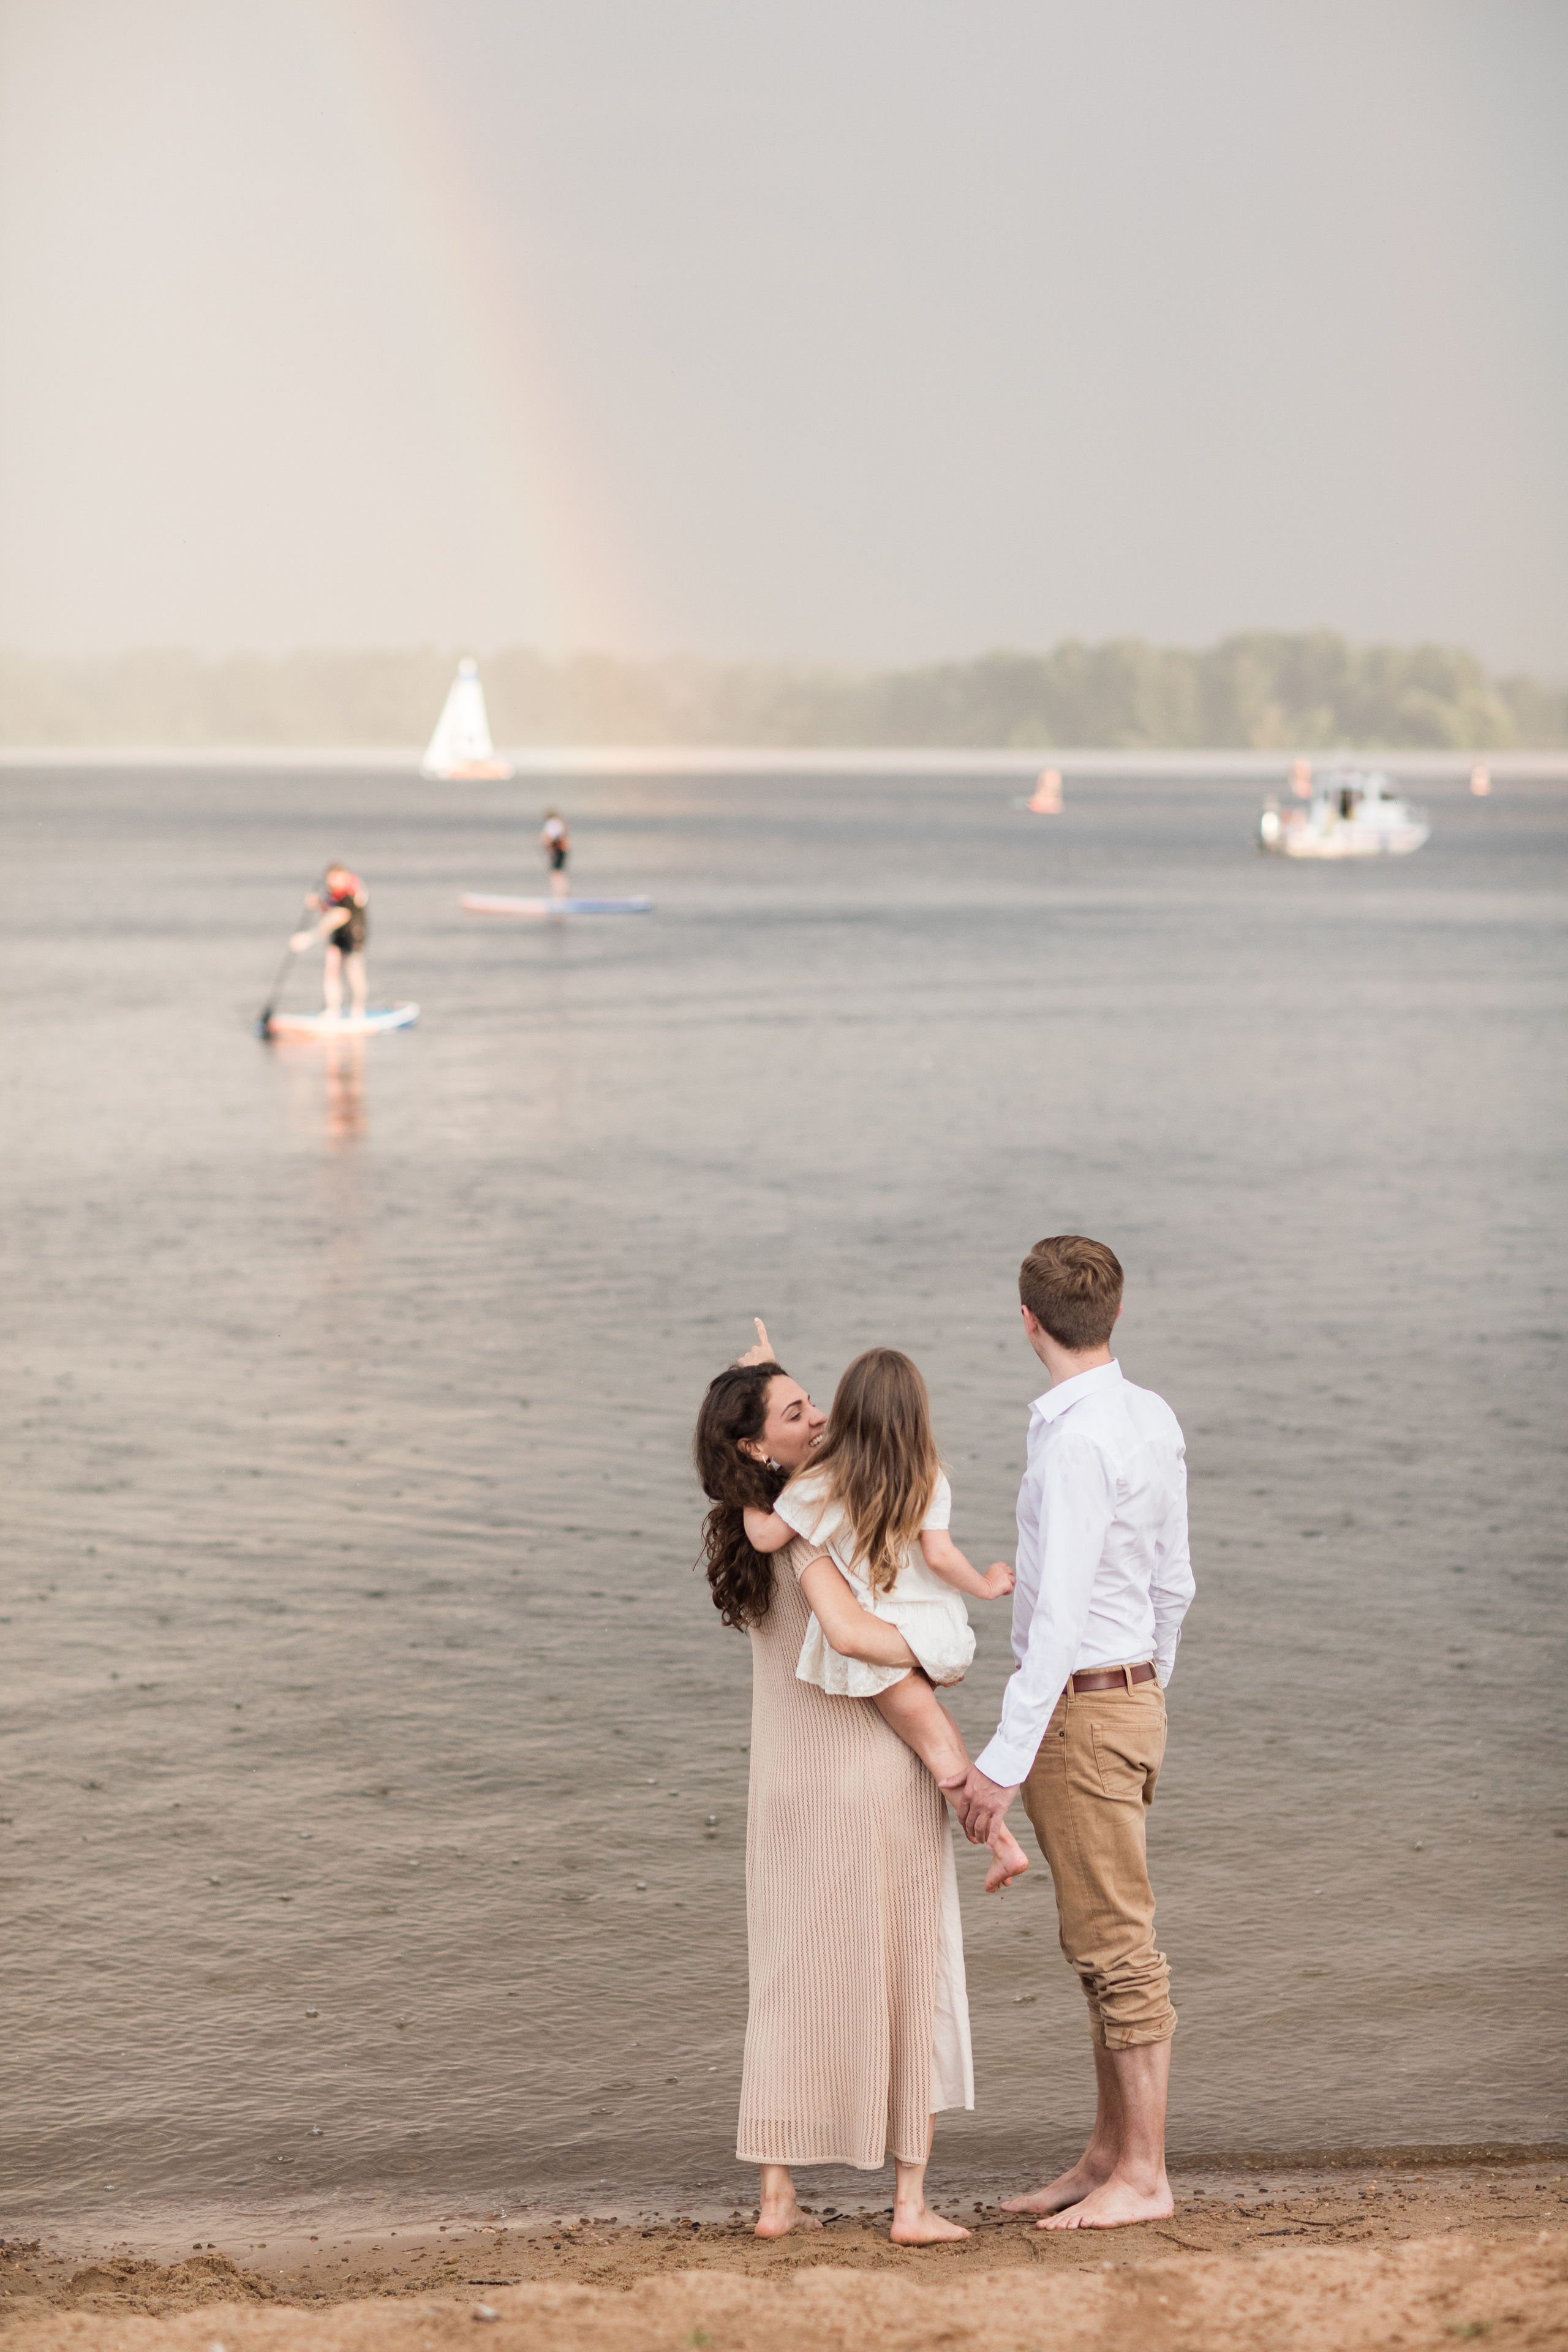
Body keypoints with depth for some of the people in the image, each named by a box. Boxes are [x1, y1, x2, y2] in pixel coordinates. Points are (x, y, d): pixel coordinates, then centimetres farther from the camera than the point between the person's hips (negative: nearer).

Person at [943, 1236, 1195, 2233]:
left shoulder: (1076, 1441, -22)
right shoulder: (1154, 1420, 7)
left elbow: (1061, 1615, -25)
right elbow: (1173, 1585, 15)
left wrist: (1005, 1761, -23)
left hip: (1080, 1711, -10)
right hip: (1130, 1699, 10)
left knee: (1117, 1947, -2)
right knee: (1103, 1942, 15)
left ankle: (1142, 2177, 5)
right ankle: (1109, 2156, 24)